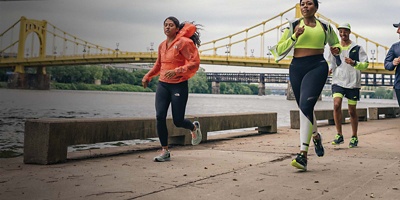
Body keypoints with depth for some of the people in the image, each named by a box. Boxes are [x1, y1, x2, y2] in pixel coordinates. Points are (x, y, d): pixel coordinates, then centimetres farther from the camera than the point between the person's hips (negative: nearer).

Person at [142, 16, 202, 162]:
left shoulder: (183, 42, -8)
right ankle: (165, 151, 3)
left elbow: (195, 62, -14)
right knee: (160, 117, -8)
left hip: (179, 86, -5)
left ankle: (194, 128, 37)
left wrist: (176, 71, -23)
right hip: (163, 84, 5)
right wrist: (147, 76, 16)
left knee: (178, 121, 0)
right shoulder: (162, 46, 12)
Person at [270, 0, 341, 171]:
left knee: (306, 105, -22)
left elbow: (335, 43, 28)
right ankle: (315, 136, 45)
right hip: (297, 67, 3)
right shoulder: (293, 25, 10)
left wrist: (336, 49, 5)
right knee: (304, 108, 13)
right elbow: (279, 49, 6)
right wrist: (294, 36, -8)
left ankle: (303, 154, -25)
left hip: (317, 67, -3)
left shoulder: (325, 27, 11)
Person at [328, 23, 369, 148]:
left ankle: (354, 137, 21)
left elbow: (365, 65, -1)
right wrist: (330, 69, 0)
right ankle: (339, 135, -8)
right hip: (338, 81, 1)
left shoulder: (357, 48, 1)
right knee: (336, 105, -19)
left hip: (353, 83, -1)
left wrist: (354, 63, -20)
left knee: (352, 111, 5)